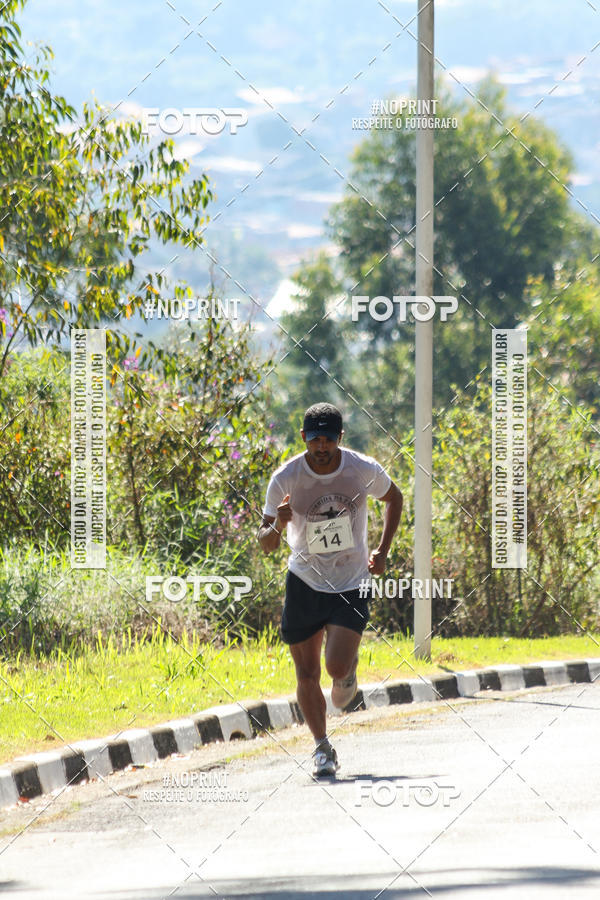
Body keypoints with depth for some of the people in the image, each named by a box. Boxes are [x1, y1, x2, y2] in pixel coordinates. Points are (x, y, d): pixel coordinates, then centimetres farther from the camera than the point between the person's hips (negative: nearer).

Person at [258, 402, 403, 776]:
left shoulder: (364, 470, -11)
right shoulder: (286, 478, -13)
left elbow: (394, 498, 12)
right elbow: (267, 545, -9)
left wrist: (382, 552, 3)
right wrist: (277, 525, -32)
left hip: (352, 584, -1)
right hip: (305, 581, 1)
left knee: (337, 667, -16)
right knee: (307, 675, 1)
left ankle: (350, 667, 21)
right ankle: (323, 749, 18)